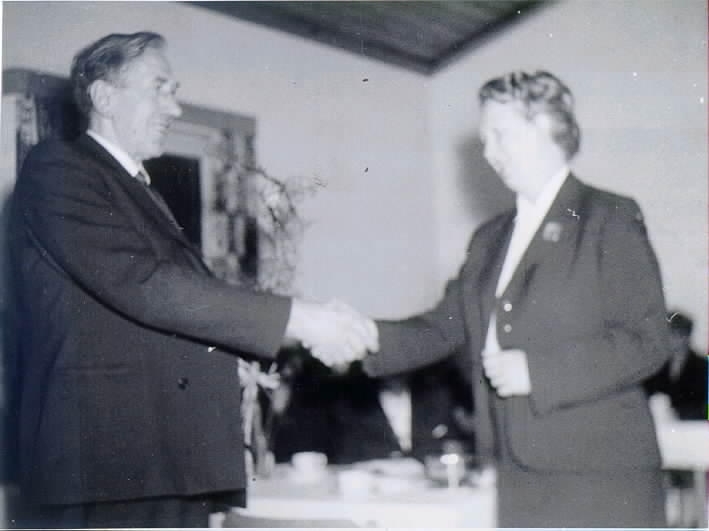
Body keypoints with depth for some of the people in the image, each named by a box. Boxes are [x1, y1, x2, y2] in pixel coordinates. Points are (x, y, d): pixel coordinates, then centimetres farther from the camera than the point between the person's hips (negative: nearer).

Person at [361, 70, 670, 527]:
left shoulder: (611, 220, -1)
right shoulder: (490, 239, 19)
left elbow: (647, 341, -8)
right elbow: (443, 329, 16)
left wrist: (537, 372, -16)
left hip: (598, 476, -5)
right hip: (517, 480, 6)